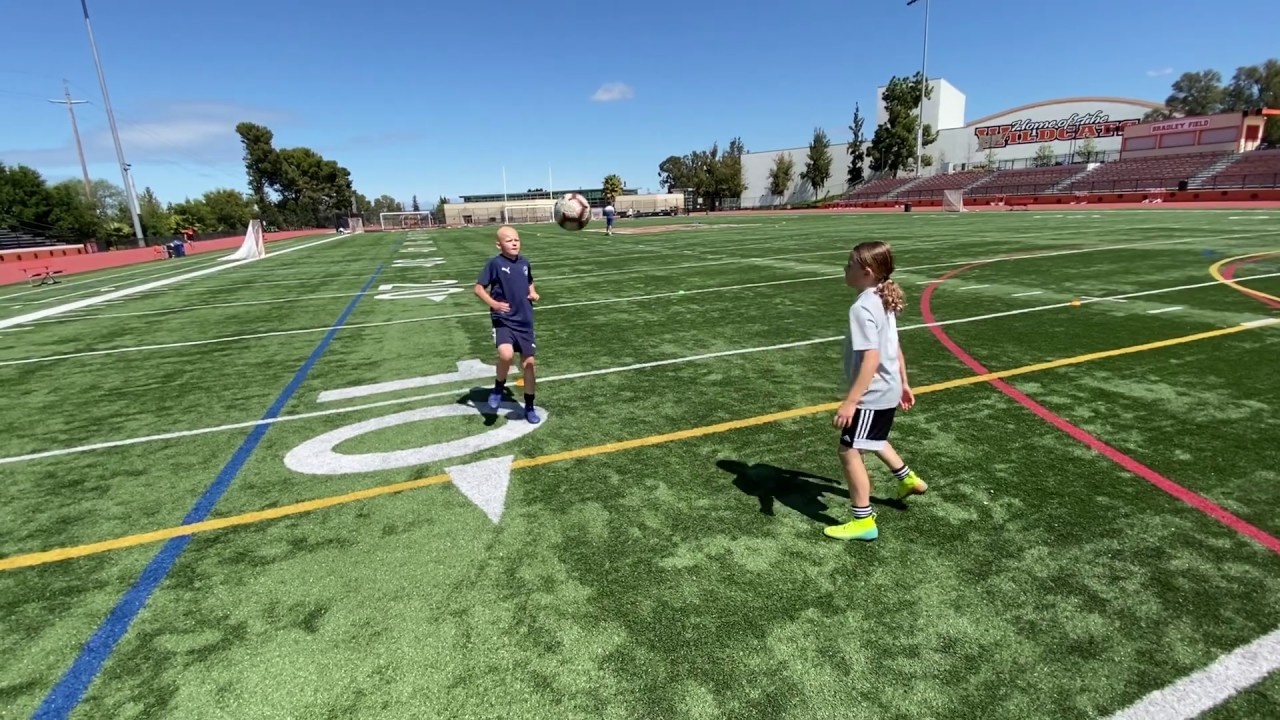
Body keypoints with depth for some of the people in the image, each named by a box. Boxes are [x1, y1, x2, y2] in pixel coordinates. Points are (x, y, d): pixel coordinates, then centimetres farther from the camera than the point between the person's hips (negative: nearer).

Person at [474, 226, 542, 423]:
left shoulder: (524, 262, 6)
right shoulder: (495, 263, -9)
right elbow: (479, 288, -6)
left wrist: (533, 293, 4)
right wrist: (493, 303, -20)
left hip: (524, 321, 5)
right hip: (503, 320, -5)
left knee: (528, 362, 7)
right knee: (506, 355, -29)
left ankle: (529, 407, 24)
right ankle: (499, 387, 3)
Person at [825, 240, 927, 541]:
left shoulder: (862, 307, -25)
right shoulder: (884, 301, 5)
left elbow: (871, 359, -30)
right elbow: (894, 347, 12)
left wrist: (849, 403, -30)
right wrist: (903, 383, 21)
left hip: (872, 394, -10)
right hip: (887, 390, 10)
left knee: (850, 451, -1)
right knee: (874, 440, 32)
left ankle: (864, 522, 10)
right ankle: (908, 480, 50)